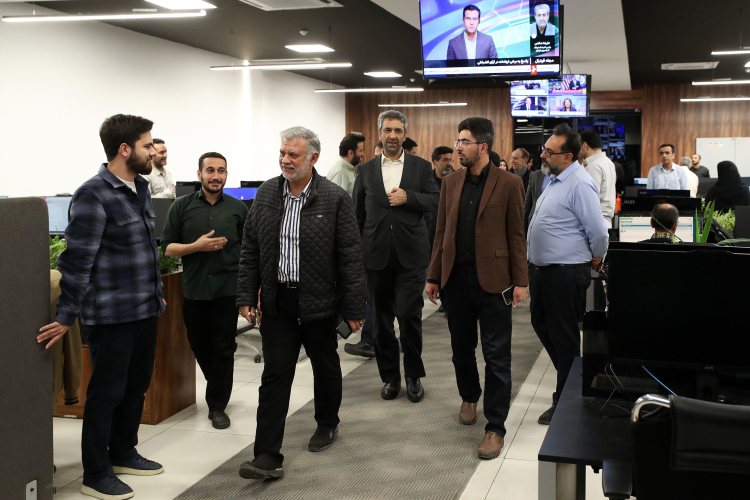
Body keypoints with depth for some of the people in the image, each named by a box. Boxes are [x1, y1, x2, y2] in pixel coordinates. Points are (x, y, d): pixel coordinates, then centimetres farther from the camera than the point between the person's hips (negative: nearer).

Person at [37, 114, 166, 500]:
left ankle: (123, 453, 35)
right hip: (112, 315, -8)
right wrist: (66, 317, -15)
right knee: (107, 392, 3)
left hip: (146, 310, 8)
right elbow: (77, 260, -17)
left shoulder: (140, 187, 10)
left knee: (136, 386, 18)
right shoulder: (93, 196, -16)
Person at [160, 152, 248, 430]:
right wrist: (197, 247, -14)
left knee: (223, 349, 1)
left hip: (227, 288, -1)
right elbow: (167, 248, 2)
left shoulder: (238, 208, 5)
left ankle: (217, 405, 13)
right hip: (194, 289, 1)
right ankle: (219, 391, 36)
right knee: (199, 345, 11)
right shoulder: (182, 207, 5)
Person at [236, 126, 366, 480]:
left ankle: (327, 423, 42)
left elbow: (350, 257, -8)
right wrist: (246, 296, 3)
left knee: (325, 367, 16)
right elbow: (250, 249, 8)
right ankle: (268, 457, 2)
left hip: (318, 302, -2)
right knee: (274, 376, 0)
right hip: (277, 302, 2)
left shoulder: (335, 198, -8)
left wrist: (354, 308, -9)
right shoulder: (266, 193, 4)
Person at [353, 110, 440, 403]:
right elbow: (357, 214, 10)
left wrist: (408, 197, -14)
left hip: (410, 254, -2)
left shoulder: (421, 167, 7)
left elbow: (436, 201, 1)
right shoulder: (366, 170, 10)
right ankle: (390, 376, 22)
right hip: (377, 255, 2)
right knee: (381, 319, 8)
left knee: (409, 315, -5)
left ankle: (414, 376, 13)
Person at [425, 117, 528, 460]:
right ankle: (469, 397, 41)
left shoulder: (508, 184, -3)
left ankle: (495, 427, 9)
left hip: (492, 280, -4)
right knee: (462, 348, 16)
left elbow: (516, 235, -4)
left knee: (496, 356, 0)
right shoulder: (451, 184, 10)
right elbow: (442, 233, 12)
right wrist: (433, 277, 10)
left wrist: (520, 282, -8)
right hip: (456, 279, 4)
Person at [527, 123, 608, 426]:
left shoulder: (579, 185, -20)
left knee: (563, 336, 2)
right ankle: (570, 378, 38)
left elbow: (598, 232, -20)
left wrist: (595, 260, -5)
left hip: (566, 273, -10)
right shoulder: (556, 180, 12)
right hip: (546, 269, 10)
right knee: (541, 323, 20)